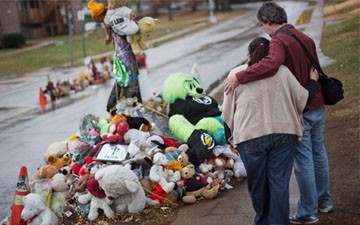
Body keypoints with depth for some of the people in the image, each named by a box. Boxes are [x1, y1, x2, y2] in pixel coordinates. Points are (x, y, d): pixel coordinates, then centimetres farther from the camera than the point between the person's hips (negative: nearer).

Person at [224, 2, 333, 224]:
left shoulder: (279, 41, -18)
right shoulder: (305, 38, 8)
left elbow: (271, 65, -39)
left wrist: (239, 77, -36)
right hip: (317, 105, 8)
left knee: (303, 160, 0)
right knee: (319, 153, 19)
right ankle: (323, 200, 33)